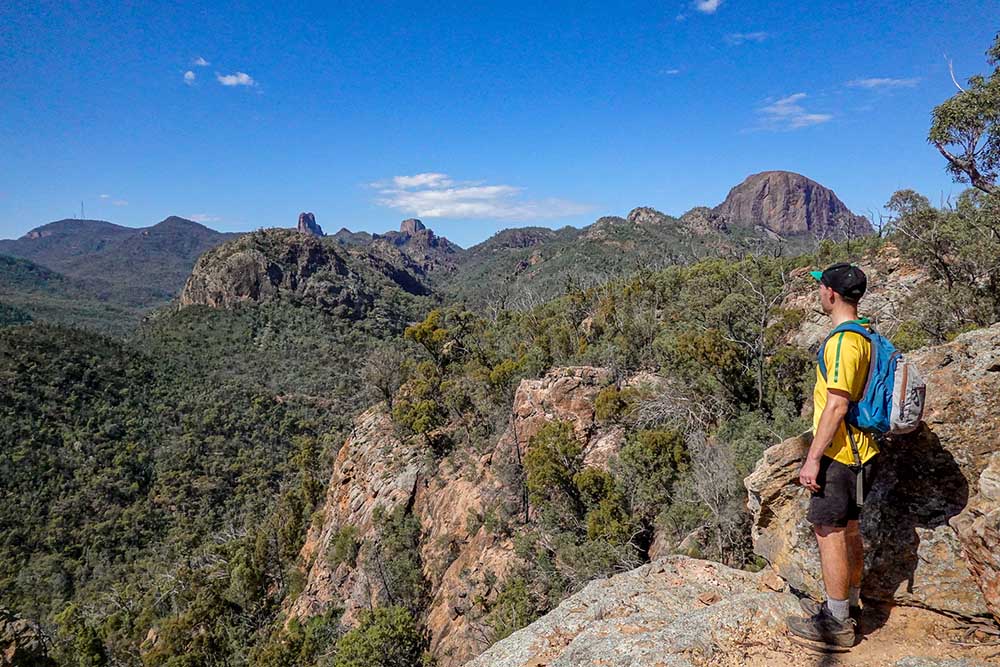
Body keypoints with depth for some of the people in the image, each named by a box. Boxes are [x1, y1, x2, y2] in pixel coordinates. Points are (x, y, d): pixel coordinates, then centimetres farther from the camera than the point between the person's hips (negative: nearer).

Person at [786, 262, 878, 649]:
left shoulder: (843, 341, -21)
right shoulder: (864, 334, 11)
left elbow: (837, 405, -24)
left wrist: (813, 458, -21)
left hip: (838, 455, -10)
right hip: (859, 451, 10)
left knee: (829, 531, -1)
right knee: (848, 529, 19)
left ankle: (837, 624, 9)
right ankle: (849, 604, 33)